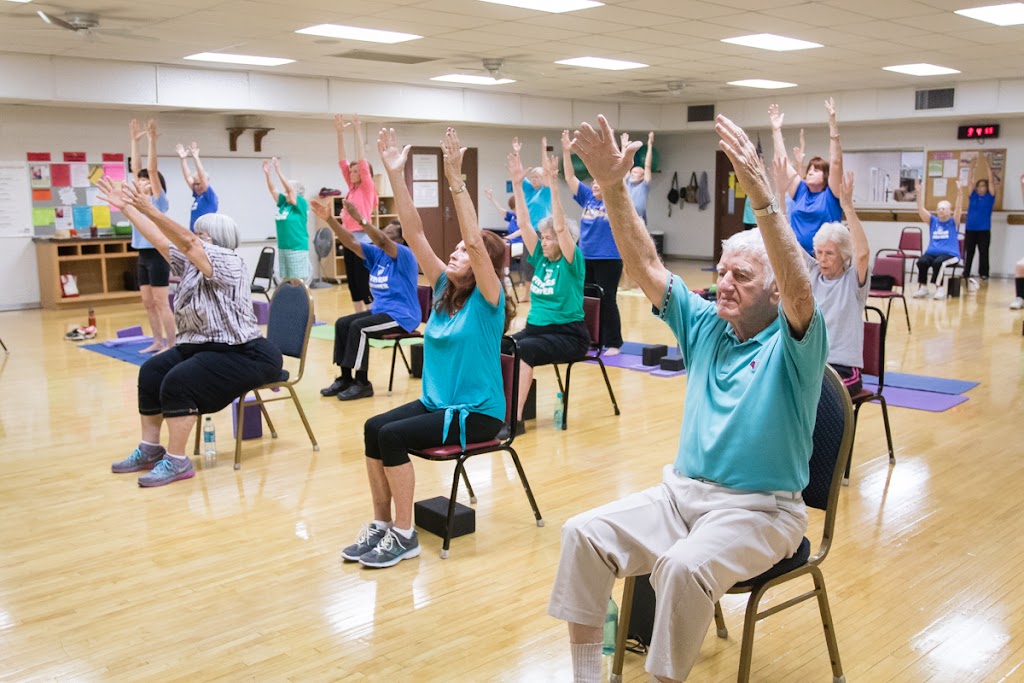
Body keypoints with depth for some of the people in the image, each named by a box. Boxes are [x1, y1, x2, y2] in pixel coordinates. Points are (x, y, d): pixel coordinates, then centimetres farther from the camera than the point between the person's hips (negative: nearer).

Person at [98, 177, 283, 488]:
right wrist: (125, 208, 13)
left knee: (178, 382, -25)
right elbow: (160, 241, 13)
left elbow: (187, 243, -26)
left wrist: (151, 211, -35)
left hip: (243, 354, -10)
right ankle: (149, 449, 6)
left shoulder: (230, 263, -13)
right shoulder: (192, 264, 12)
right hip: (202, 346, 10)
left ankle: (177, 461, -16)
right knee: (151, 372, -3)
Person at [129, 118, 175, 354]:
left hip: (157, 256, -8)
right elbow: (136, 168, 14)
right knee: (148, 304, 10)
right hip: (143, 257, 8)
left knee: (161, 303, -6)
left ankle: (171, 346, -3)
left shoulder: (159, 201, -6)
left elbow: (152, 169, -14)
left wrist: (152, 139, -15)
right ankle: (158, 342, 17)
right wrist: (134, 140, 15)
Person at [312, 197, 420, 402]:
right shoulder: (377, 254, 8)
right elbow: (351, 242, -1)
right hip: (380, 310, 9)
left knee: (358, 327, -25)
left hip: (402, 316, -9)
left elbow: (382, 241, -32)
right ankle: (345, 378, 1)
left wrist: (359, 218, -41)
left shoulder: (405, 255, -14)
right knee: (342, 323, -4)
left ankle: (362, 383, -16)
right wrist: (330, 219, -13)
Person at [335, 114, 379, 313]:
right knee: (354, 287, 10)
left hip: (363, 241, -8)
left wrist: (358, 133, -14)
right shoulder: (352, 188, 13)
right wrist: (340, 133, 6)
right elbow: (342, 162, 11)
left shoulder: (368, 189, -4)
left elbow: (362, 162, -13)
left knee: (366, 287, -5)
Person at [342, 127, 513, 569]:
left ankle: (404, 536, -8)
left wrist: (455, 179, -31)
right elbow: (414, 233, -1)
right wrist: (395, 174, -8)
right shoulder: (444, 288, 5)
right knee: (373, 428, -13)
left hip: (477, 413, -7)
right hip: (436, 401, 7)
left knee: (392, 436, -21)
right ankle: (381, 524, 0)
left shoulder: (488, 299, -12)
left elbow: (475, 241, -28)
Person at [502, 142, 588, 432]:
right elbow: (524, 223, 1)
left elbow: (561, 226, -22)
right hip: (534, 328, 6)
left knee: (523, 349, -34)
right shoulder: (539, 257, 8)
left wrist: (553, 184, -29)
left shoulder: (571, 262, -7)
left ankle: (515, 417, -31)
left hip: (569, 335, -6)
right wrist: (518, 184, -8)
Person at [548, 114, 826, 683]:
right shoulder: (705, 325, 8)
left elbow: (799, 287, -30)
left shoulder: (792, 344, -8)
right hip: (683, 491, 6)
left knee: (684, 565, -34)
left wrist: (762, 196, -43)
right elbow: (647, 266, 0)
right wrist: (613, 188, -14)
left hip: (759, 509, -5)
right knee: (584, 534, -13)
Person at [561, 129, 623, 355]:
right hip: (586, 258, 6)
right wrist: (566, 151, -4)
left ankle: (613, 343, 7)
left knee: (607, 301, -2)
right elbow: (570, 177, 5)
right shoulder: (588, 198, 8)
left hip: (608, 260, -5)